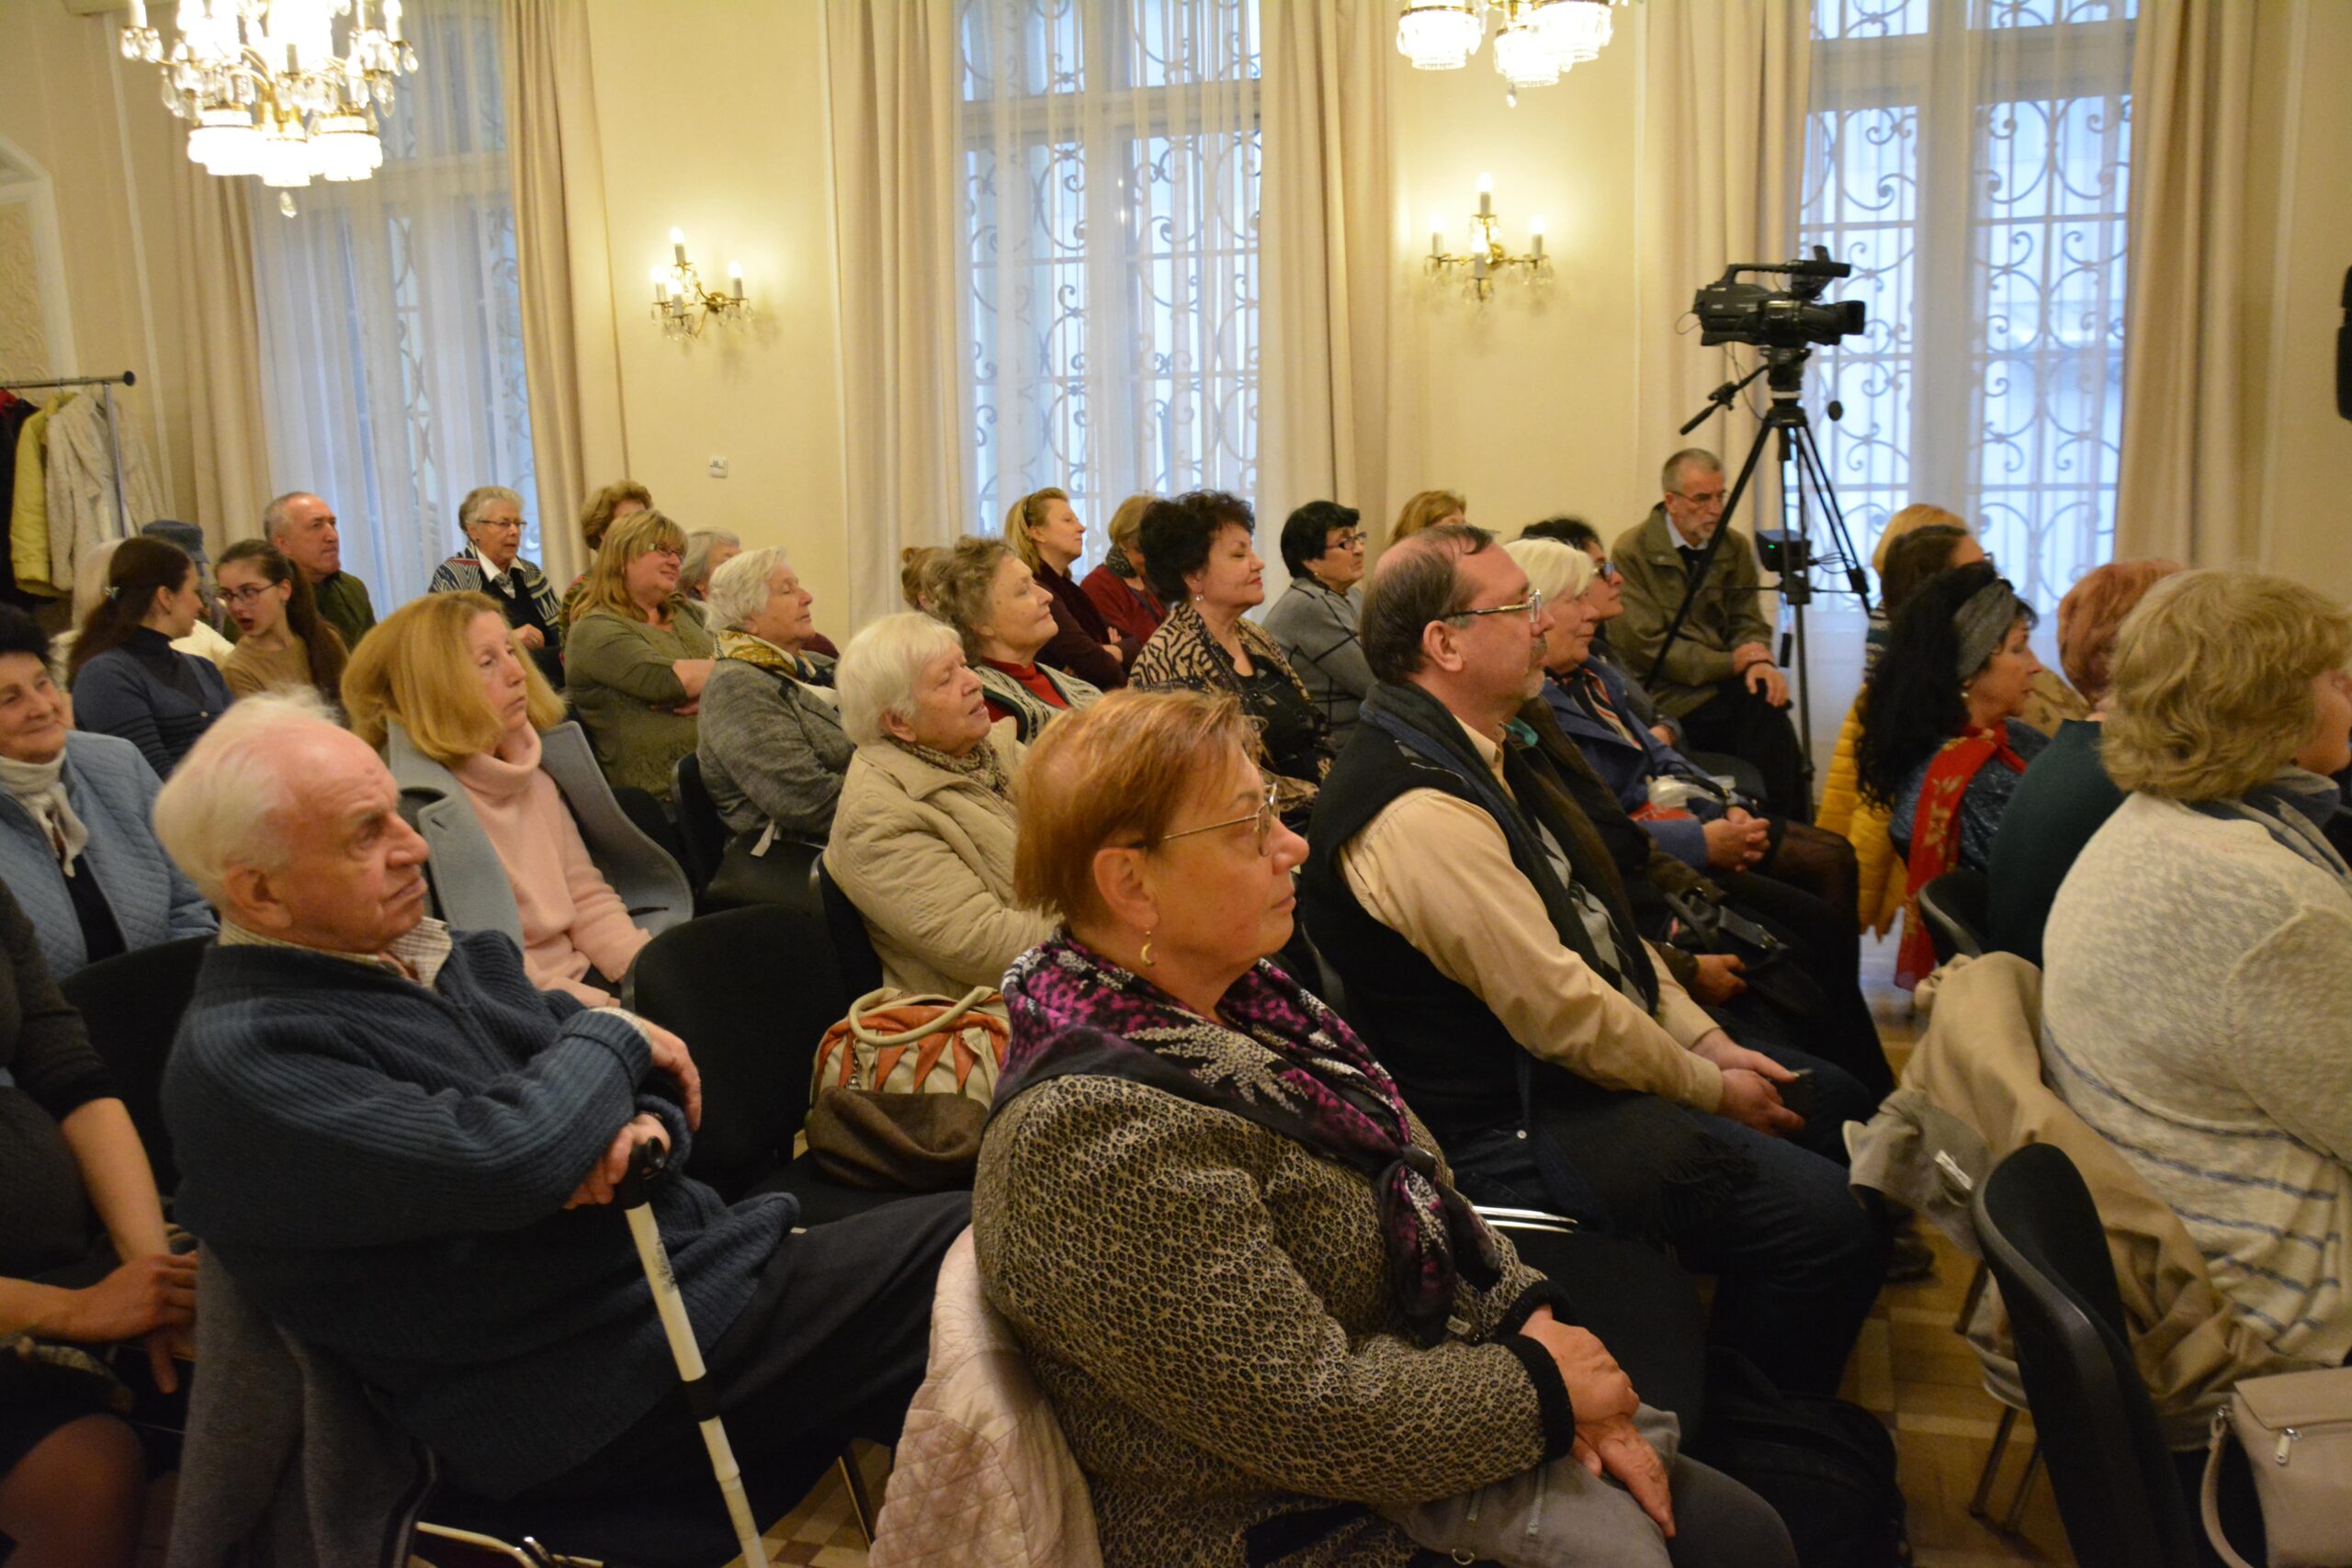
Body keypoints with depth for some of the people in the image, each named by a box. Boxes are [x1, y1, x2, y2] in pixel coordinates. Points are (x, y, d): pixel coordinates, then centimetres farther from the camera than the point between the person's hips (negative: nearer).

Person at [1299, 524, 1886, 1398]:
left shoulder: (1484, 752, 8)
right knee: (1829, 1223, -17)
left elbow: (1599, 921, 15)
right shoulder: (1420, 812, -26)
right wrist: (1711, 1089, -10)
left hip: (1569, 1069, 11)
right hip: (1513, 1128, -11)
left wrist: (1711, 1044, 7)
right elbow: (1558, 1008, -24)